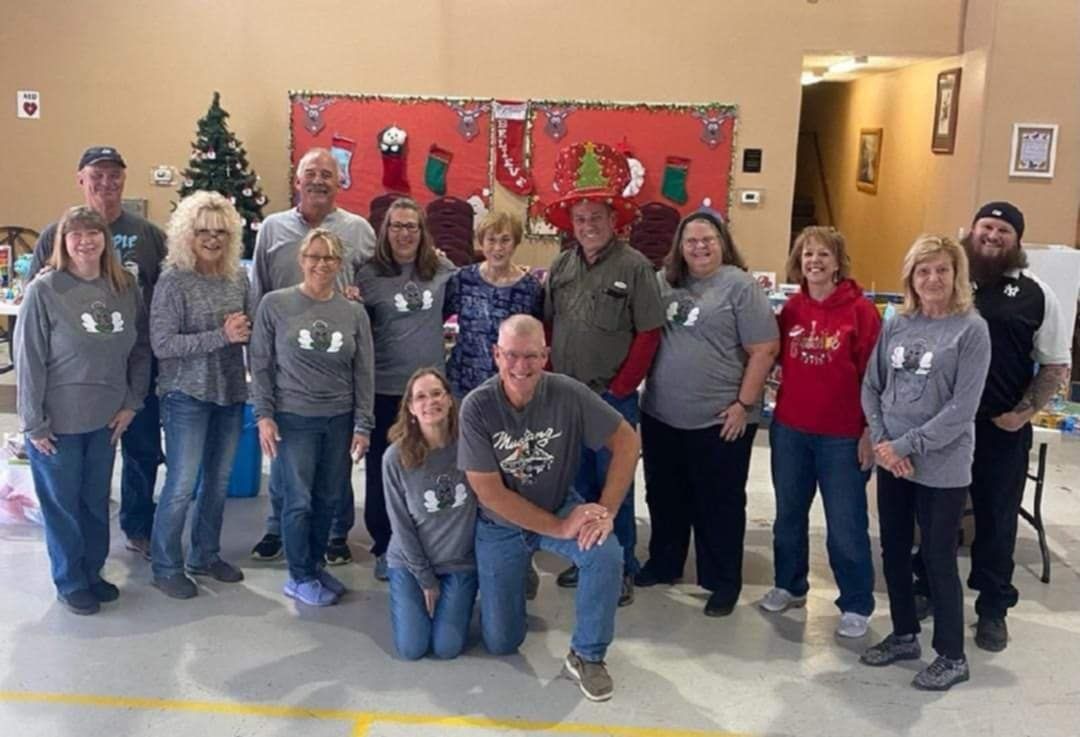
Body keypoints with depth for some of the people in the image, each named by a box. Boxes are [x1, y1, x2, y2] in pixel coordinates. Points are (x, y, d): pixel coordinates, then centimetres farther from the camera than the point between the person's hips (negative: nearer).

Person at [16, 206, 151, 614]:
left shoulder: (125, 287, 0)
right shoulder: (43, 290, -13)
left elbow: (140, 348, 7)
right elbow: (28, 360, -11)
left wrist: (132, 403, 1)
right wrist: (33, 422, -12)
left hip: (106, 418, 4)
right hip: (58, 420, -4)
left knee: (97, 500, 16)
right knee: (63, 503, 9)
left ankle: (93, 572, 33)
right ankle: (71, 582, 25)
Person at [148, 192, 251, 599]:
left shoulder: (238, 277, 3)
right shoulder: (174, 281, -12)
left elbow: (250, 328, 15)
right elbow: (161, 345, -17)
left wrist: (245, 332, -7)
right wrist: (221, 336, -21)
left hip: (231, 392, 6)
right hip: (187, 396, -5)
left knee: (219, 480, 15)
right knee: (182, 485, 0)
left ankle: (206, 554, 31)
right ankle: (166, 567, 16)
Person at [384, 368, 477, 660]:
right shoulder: (395, 457, -17)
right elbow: (401, 525, -9)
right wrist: (425, 579, -7)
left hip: (460, 561, 0)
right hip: (410, 561, 0)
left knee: (447, 648, -6)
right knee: (412, 648, -4)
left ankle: (454, 603, 26)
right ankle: (402, 600, 26)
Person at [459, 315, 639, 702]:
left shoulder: (569, 393, -21)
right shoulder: (476, 407, -23)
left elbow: (626, 441, -12)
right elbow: (489, 492, -21)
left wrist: (607, 510, -22)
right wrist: (559, 528, -24)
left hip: (561, 507, 1)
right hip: (501, 523, 0)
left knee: (607, 555, -30)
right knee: (501, 643, 4)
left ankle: (587, 656, -6)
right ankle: (517, 577, 37)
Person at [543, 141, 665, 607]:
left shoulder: (634, 267, -8)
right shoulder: (562, 266, 7)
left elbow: (648, 335, -10)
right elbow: (547, 326, 13)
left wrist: (618, 390, -11)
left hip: (613, 398, -5)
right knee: (578, 484, 15)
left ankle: (622, 569, 18)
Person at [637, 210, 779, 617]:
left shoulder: (739, 286, -9)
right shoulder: (663, 281, 7)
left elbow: (764, 350, -10)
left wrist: (744, 404, -13)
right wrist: (645, 386, 7)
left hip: (719, 420, -5)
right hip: (660, 415, 5)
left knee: (719, 504, 7)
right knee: (664, 496, 18)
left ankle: (723, 583, 20)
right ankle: (663, 563, 36)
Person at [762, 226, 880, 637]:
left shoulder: (860, 310, -10)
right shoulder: (791, 307, 4)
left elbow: (874, 375, -9)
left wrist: (870, 430, -11)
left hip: (842, 436, -5)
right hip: (790, 430, 5)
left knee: (846, 526, 4)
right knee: (788, 515, 18)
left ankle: (857, 605, 19)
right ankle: (789, 586, 36)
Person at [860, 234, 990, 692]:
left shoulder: (971, 329, -10)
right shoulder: (896, 324, 5)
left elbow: (962, 408, -15)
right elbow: (871, 386, 8)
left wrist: (907, 446, -16)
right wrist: (881, 441, -6)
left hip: (941, 466, -5)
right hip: (891, 462, 5)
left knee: (938, 560, 4)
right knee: (894, 552, 14)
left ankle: (952, 657, 20)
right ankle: (904, 636, 33)